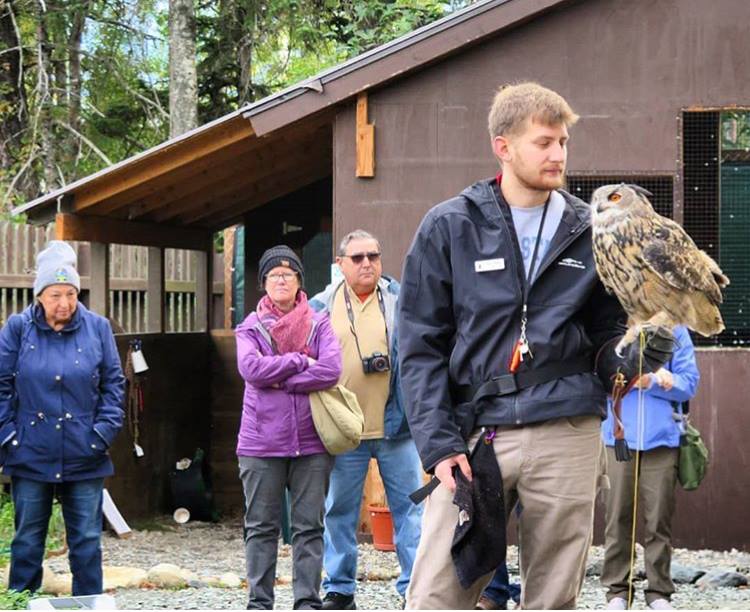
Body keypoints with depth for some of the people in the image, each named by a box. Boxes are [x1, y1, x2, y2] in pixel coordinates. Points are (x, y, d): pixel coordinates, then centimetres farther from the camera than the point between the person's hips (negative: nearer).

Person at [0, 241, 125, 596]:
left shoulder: (97, 328, 2)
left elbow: (114, 384, 5)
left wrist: (104, 432, -4)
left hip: (84, 459, 1)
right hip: (30, 457, -1)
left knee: (87, 541, 5)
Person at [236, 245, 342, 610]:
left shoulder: (319, 325, 7)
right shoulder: (250, 327, 7)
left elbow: (331, 370, -9)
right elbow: (250, 368, -12)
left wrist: (278, 379, -10)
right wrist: (300, 361, -9)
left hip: (311, 440, 0)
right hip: (262, 440, 0)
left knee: (310, 525, 1)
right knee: (262, 525, 4)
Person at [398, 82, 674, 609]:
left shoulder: (589, 232, 10)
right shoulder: (449, 228, 3)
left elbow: (607, 333, 15)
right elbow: (421, 345, 2)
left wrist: (634, 355, -9)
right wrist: (438, 442, -8)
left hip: (568, 435, 2)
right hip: (475, 434, -2)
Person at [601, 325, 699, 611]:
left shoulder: (674, 330, 5)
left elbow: (688, 382, 0)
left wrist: (649, 380, -15)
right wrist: (648, 376, -17)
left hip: (663, 438, 0)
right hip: (620, 438, 0)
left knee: (659, 519, 1)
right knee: (618, 517, 1)